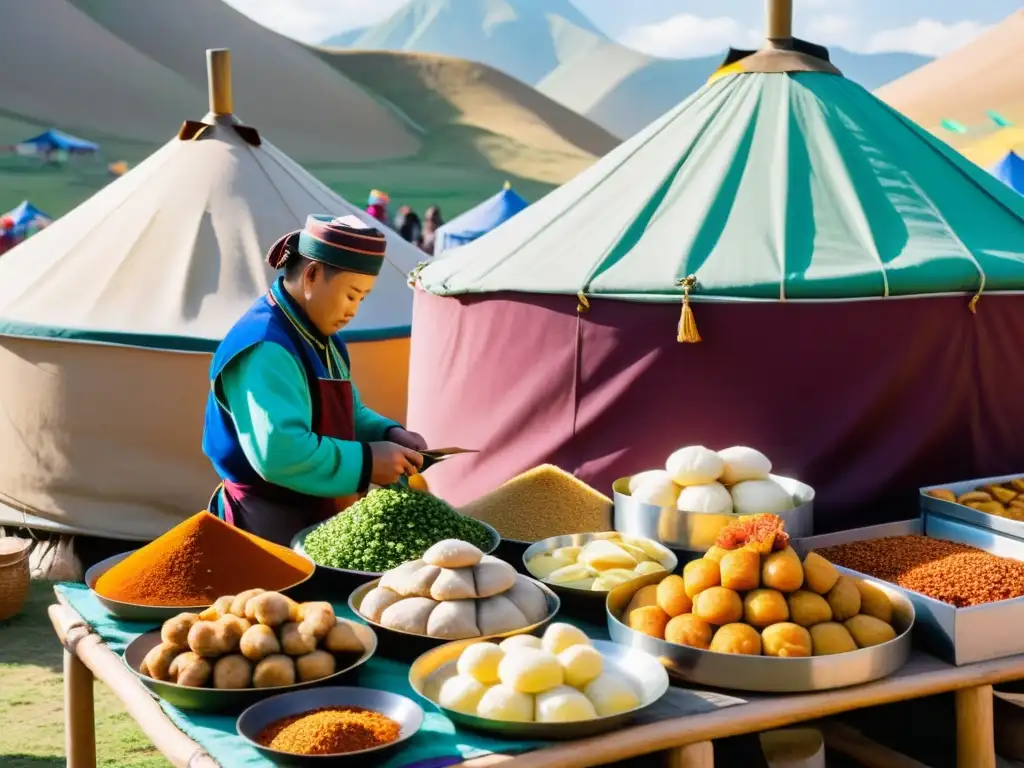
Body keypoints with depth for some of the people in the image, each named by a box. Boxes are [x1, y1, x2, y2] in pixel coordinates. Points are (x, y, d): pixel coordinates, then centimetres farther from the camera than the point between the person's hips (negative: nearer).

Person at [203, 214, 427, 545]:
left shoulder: (323, 337, 9)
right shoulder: (265, 348, -23)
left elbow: (345, 415, 22)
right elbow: (279, 452, -33)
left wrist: (388, 433, 2)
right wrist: (366, 461, -24)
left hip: (319, 519, 9)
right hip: (269, 528, -9)